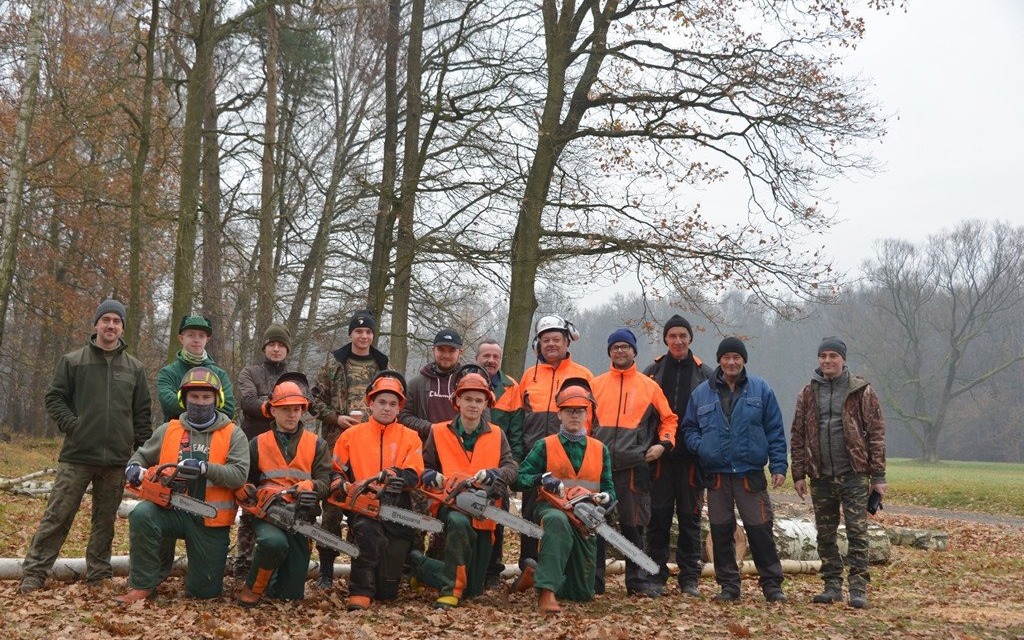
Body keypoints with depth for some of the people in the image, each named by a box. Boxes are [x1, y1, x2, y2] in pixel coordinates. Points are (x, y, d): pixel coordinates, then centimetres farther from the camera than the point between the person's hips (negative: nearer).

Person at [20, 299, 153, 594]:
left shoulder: (134, 368, 10)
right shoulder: (73, 361, 4)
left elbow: (143, 414, 12)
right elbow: (54, 398, 4)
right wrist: (72, 426, -9)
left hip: (117, 460, 2)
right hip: (77, 456, -2)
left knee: (105, 520, 10)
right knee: (57, 516, -3)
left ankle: (99, 574, 19)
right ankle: (34, 572, 2)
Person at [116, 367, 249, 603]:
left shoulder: (233, 435, -2)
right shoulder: (168, 430, 6)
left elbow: (239, 475, -14)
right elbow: (142, 456, 18)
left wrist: (204, 467, -27)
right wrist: (133, 468, -6)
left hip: (210, 521, -1)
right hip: (172, 510, 2)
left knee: (205, 591, 1)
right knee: (142, 514, -33)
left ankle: (205, 567, 40)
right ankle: (142, 585, -17)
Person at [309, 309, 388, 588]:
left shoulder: (382, 366, 10)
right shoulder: (334, 363, 6)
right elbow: (316, 398, 5)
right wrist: (336, 418, -9)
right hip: (337, 442, -1)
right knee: (332, 507, -1)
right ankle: (326, 568, 6)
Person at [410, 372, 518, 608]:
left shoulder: (497, 435, 8)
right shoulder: (439, 432, 5)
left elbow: (511, 468, -3)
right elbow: (423, 466, 7)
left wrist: (492, 474, -24)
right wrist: (431, 476, -16)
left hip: (484, 512, 3)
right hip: (451, 506, -3)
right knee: (459, 522, -43)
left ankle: (420, 562, 28)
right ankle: (451, 590, -26)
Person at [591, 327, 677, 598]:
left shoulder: (649, 386, 10)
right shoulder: (596, 384, 12)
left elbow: (669, 419, 14)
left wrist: (664, 443, -1)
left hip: (634, 465, -1)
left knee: (633, 524, 3)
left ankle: (638, 580, 12)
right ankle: (593, 579, 8)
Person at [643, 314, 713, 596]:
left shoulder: (705, 374, 7)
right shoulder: (653, 372, 8)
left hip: (692, 457, 0)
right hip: (659, 455, 0)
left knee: (690, 516, 5)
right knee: (658, 515, 2)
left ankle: (690, 578, 12)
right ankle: (656, 574, 10)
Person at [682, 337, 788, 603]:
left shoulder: (761, 390, 4)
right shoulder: (702, 393, 7)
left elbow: (775, 431, 3)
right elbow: (689, 428, 13)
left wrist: (778, 466, -4)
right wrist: (700, 446, -7)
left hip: (751, 474, -2)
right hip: (716, 474, 2)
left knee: (760, 530, -3)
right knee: (721, 532, 6)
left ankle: (772, 584, 9)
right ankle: (728, 585, 17)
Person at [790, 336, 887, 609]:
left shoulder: (861, 391, 0)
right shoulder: (808, 393, 8)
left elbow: (876, 433, -1)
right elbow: (797, 435, 9)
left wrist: (878, 475, -6)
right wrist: (799, 474, 3)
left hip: (854, 474, -3)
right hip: (821, 476, 3)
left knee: (857, 532, -4)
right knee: (825, 535, 8)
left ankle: (858, 588, 0)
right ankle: (833, 585, 18)